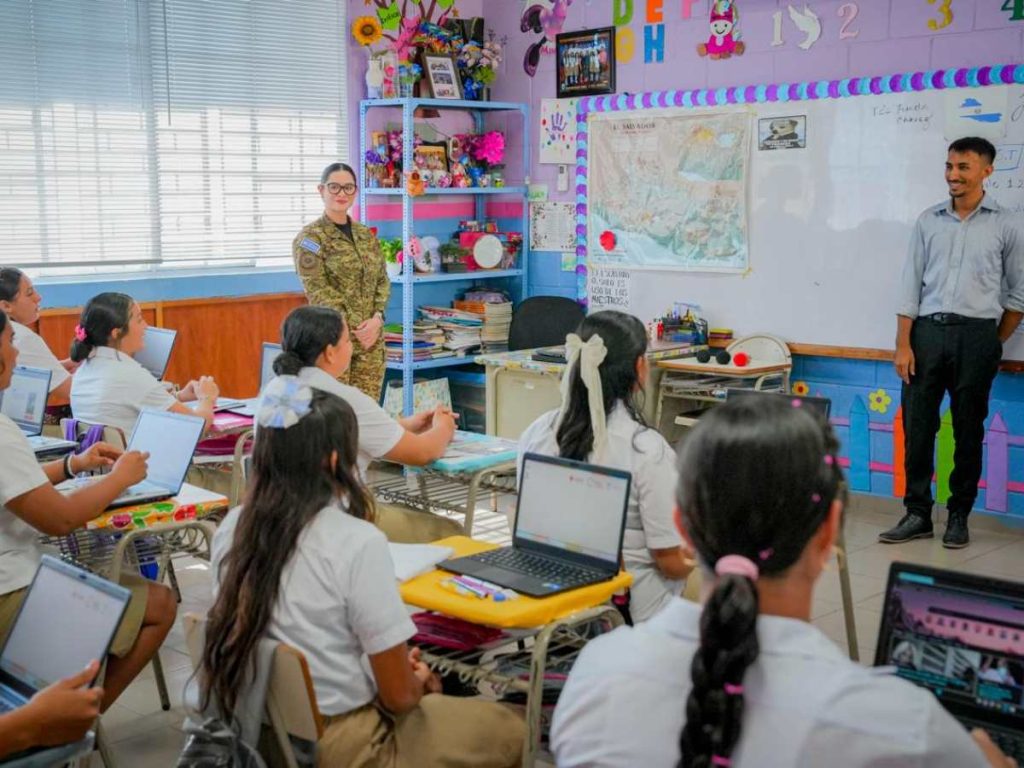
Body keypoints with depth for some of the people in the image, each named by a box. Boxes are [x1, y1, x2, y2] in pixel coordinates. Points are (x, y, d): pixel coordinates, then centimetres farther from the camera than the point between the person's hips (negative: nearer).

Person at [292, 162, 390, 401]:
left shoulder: (367, 235, 14)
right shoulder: (309, 237, -3)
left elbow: (383, 280, 12)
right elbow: (318, 292, -11)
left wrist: (377, 318, -7)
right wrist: (354, 329, -15)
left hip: (371, 338, 5)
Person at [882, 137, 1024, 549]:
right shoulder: (928, 221, 9)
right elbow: (911, 285, 6)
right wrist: (903, 344, -1)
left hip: (976, 334, -2)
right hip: (927, 330, 2)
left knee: (969, 431, 5)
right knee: (917, 426, 1)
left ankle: (959, 517, 15)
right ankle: (917, 514, 10)